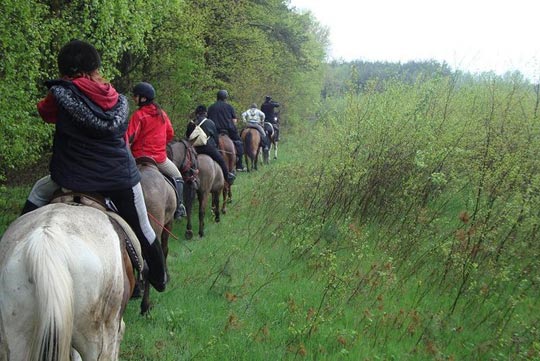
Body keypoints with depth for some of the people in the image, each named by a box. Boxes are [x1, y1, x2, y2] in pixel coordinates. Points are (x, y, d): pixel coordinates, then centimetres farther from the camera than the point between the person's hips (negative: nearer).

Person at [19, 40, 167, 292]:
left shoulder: (61, 94, -11)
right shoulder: (118, 101, 1)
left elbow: (45, 113, 11)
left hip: (72, 177, -2)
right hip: (120, 178, 2)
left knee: (39, 191, 28)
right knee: (143, 230, 19)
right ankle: (159, 278, 35)